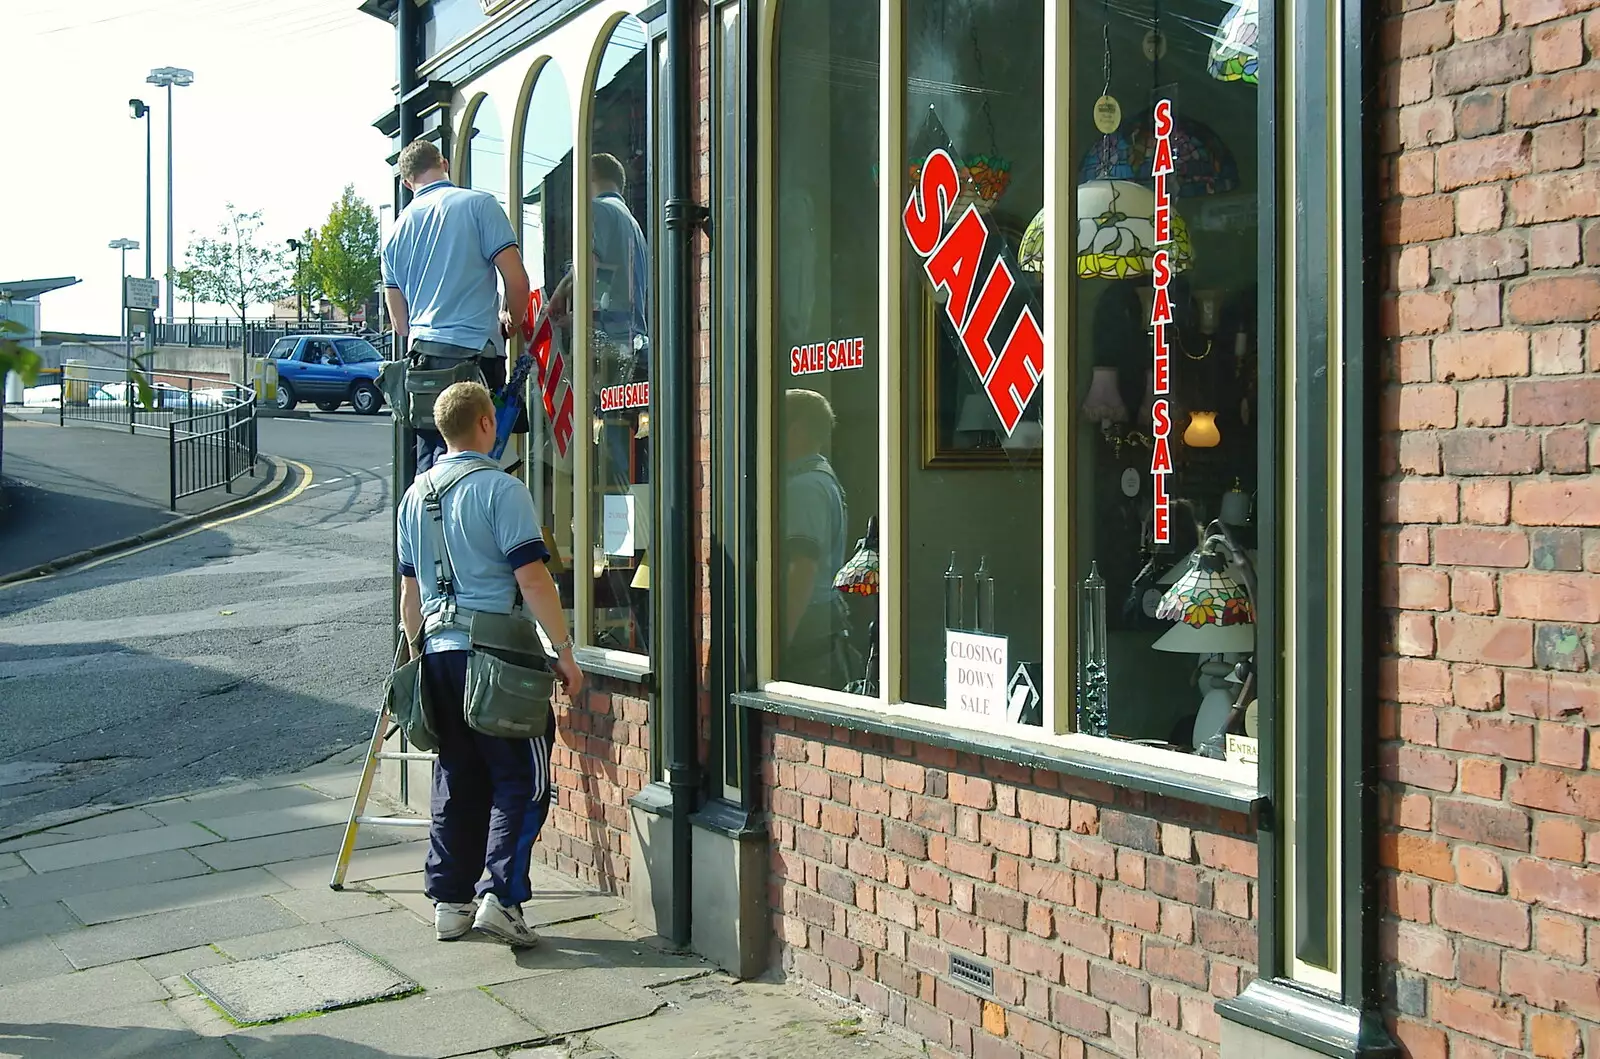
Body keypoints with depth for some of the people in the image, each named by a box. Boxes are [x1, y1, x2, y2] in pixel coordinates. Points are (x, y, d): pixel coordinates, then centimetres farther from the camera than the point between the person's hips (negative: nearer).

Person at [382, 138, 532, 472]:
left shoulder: (396, 230, 15)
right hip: (474, 351, -5)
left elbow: (399, 321, 18)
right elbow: (516, 279, -8)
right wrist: (512, 320, 10)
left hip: (422, 355, 6)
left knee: (428, 462, 11)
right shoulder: (479, 204, -2)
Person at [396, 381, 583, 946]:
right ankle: (501, 897, -6)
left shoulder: (415, 496, 13)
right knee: (522, 781, 1)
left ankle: (449, 901, 17)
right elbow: (532, 579, -14)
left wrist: (419, 652, 28)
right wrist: (565, 652, -10)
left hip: (440, 654, 7)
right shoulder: (500, 489, -9)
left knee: (456, 781, 14)